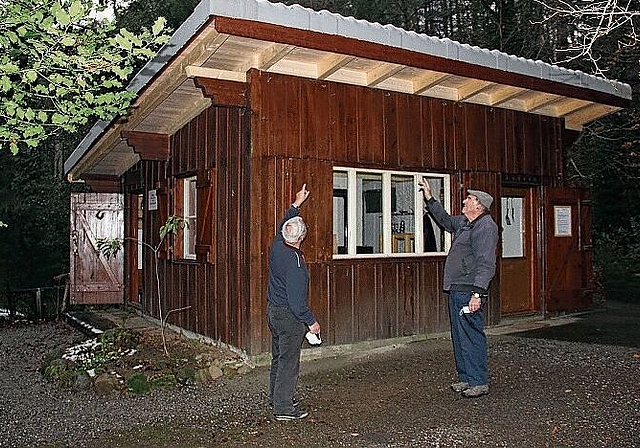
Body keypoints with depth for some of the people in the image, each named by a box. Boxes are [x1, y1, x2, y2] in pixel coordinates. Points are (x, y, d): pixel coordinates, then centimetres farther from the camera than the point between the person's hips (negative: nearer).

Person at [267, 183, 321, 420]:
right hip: (289, 316, -9)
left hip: (273, 310, 9)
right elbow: (296, 301, -24)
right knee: (288, 362, 1)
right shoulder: (295, 263, -26)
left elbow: (283, 224, 20)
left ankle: (275, 396, 33)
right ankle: (284, 408, 8)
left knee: (278, 357, 20)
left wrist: (297, 203, 27)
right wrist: (311, 321, -13)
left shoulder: (277, 246, -3)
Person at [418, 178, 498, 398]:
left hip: (469, 291, -10)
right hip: (457, 289, 10)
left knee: (472, 336, -6)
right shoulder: (464, 222, 16)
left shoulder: (486, 227, -14)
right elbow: (445, 219, 39)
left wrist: (477, 294, -28)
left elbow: (485, 264, -22)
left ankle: (479, 382, 2)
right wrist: (429, 198, 36)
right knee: (459, 336, 14)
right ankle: (465, 378, 23)